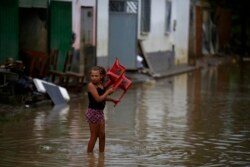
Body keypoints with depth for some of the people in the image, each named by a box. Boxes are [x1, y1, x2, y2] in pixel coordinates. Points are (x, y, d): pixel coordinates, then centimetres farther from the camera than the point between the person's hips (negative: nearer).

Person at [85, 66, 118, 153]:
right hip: (93, 112, -8)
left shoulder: (101, 85, 7)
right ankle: (89, 154, 10)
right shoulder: (91, 85, -17)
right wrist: (108, 92, -18)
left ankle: (101, 153, 19)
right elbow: (98, 99, -24)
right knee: (94, 136, 0)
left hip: (100, 112, 8)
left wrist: (112, 100, 23)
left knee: (102, 135, 11)